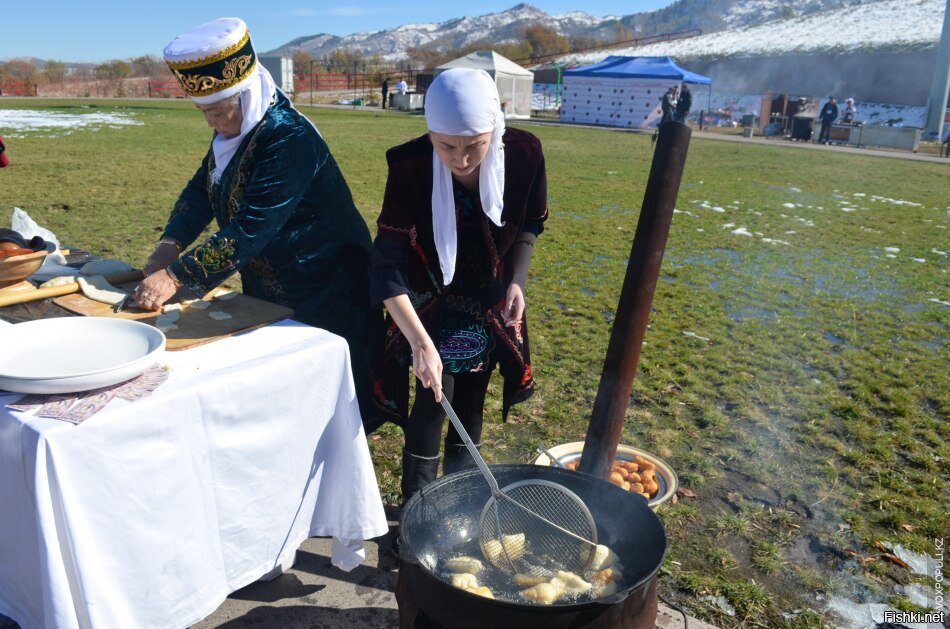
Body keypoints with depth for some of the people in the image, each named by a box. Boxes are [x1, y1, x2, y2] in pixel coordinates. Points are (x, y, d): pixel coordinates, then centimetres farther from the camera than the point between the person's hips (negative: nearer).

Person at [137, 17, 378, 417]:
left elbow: (251, 228, -31)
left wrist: (176, 277, -29)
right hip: (267, 292, 9)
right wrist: (170, 243, -9)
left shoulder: (289, 139, -26)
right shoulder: (234, 130, 3)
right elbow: (201, 188, 9)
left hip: (322, 296, -9)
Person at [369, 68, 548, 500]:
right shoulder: (410, 169, -29)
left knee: (471, 400, 13)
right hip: (431, 305, -3)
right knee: (435, 398, -7)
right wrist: (421, 343, -34)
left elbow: (531, 223, 0)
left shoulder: (524, 155, -22)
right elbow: (387, 267, -27)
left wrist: (517, 280, -10)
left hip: (491, 304, 3)